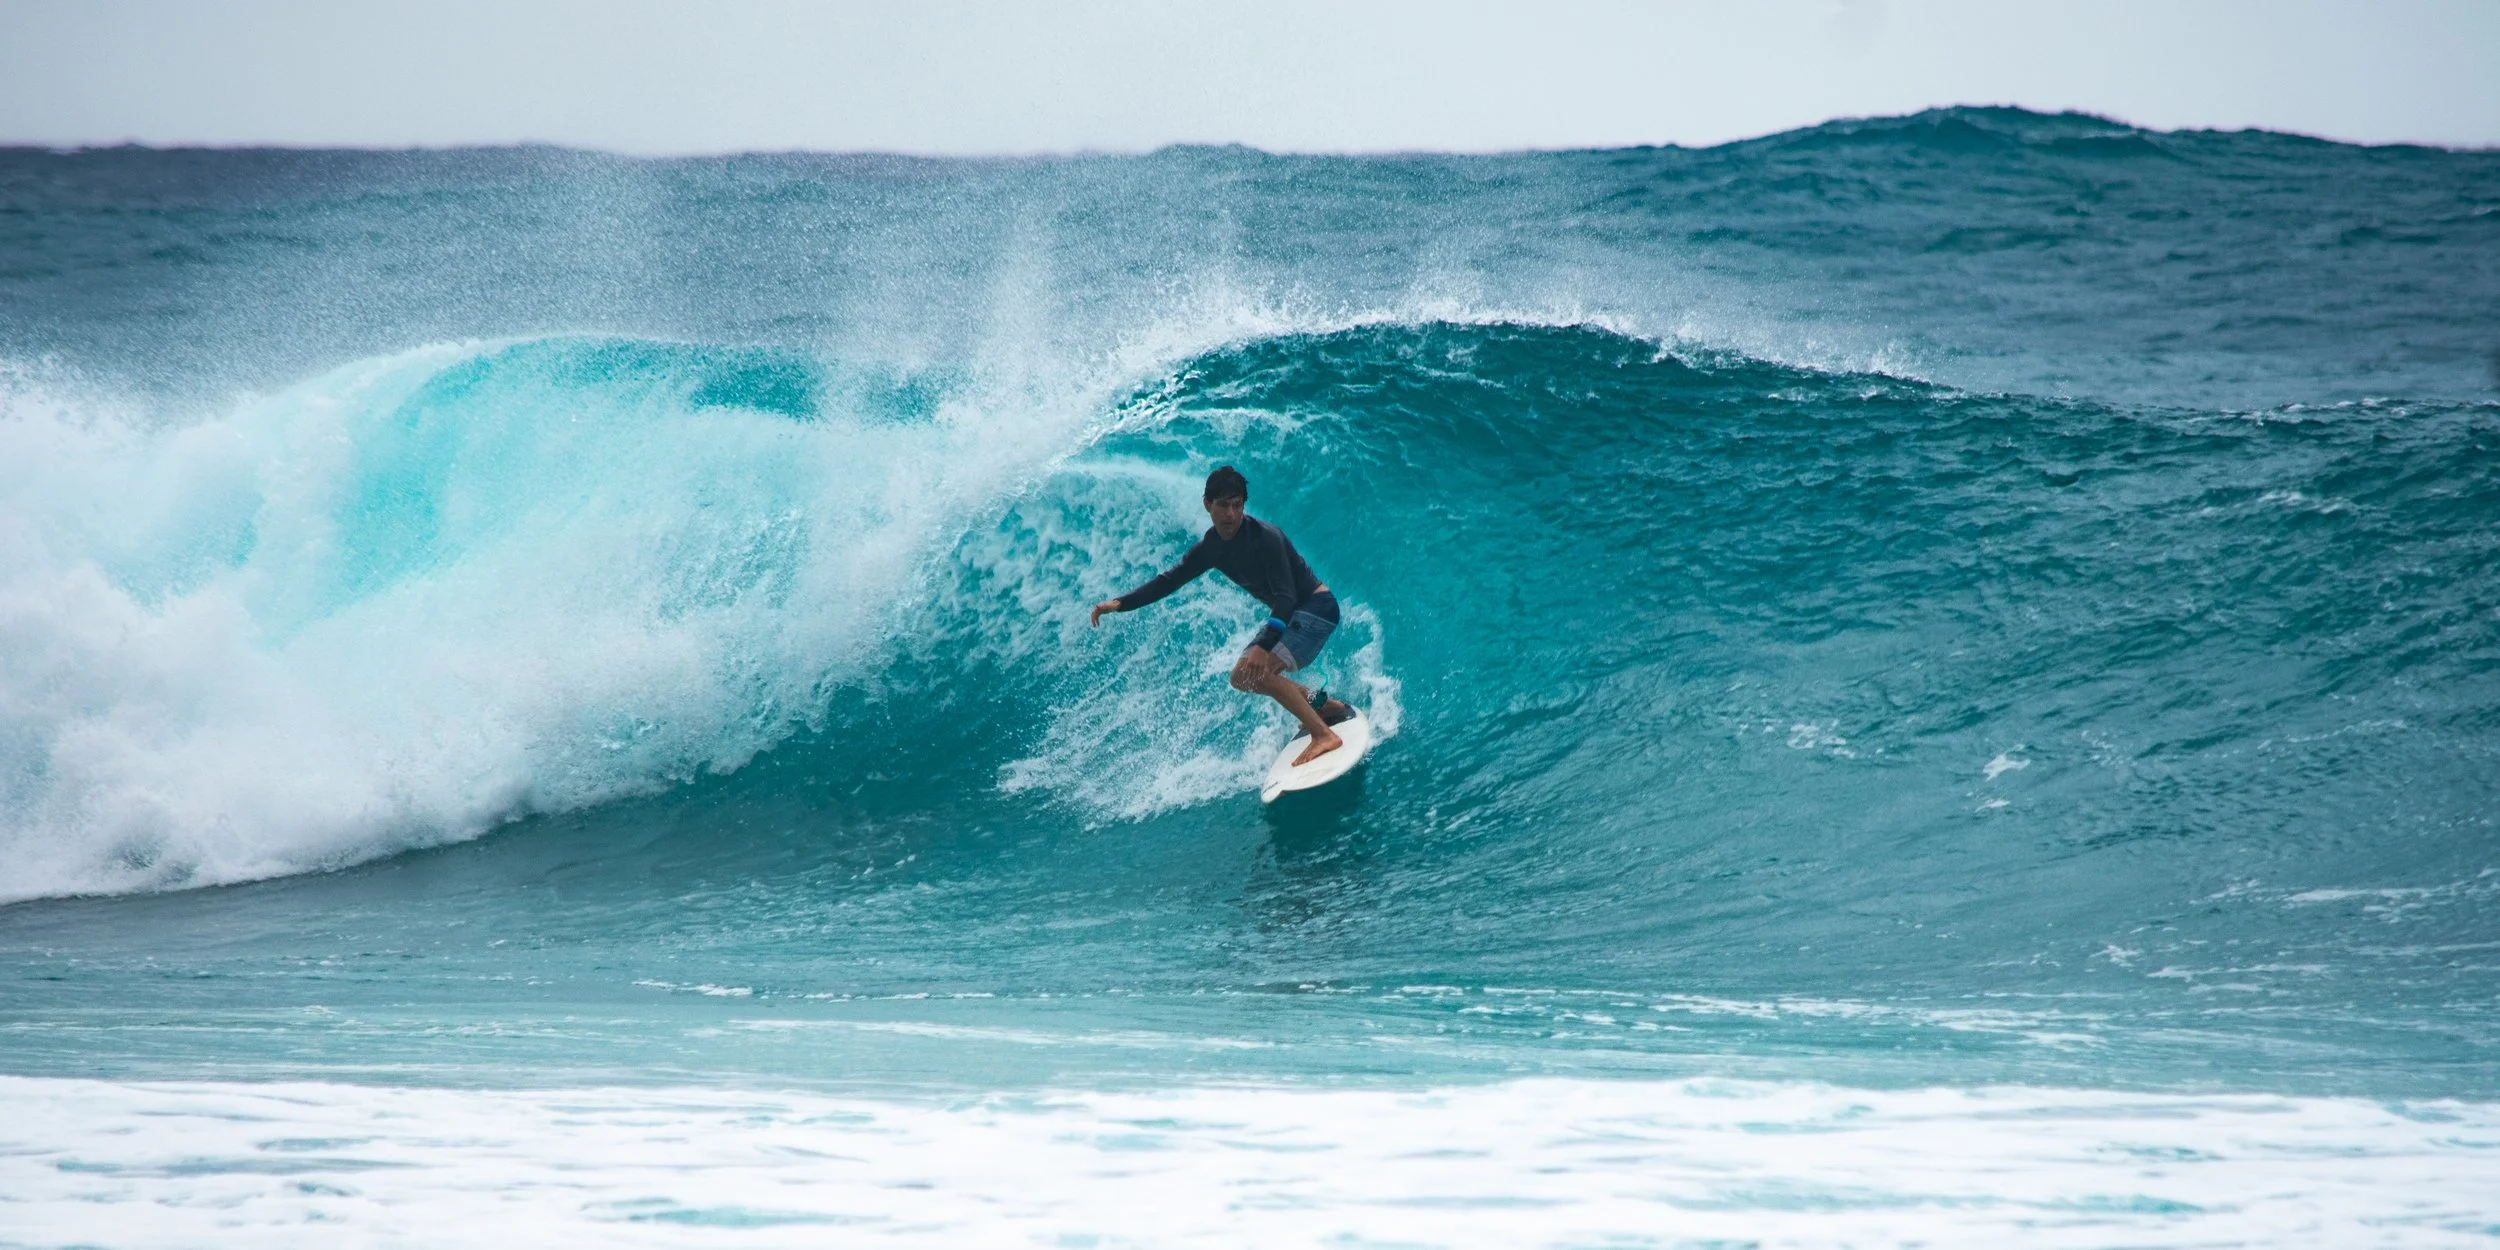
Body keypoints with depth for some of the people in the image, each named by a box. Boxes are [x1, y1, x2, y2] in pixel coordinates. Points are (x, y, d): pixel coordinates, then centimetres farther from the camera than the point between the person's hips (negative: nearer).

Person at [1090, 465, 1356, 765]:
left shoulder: (1265, 538, -26)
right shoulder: (1211, 548, -2)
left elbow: (1286, 596, -32)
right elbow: (1170, 580, 7)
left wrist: (1264, 646, -44)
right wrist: (1120, 603, -4)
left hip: (1317, 606, -9)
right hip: (1286, 614, 9)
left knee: (1259, 671, -26)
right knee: (1242, 677, 14)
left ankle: (1325, 735, -26)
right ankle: (1322, 704, 21)